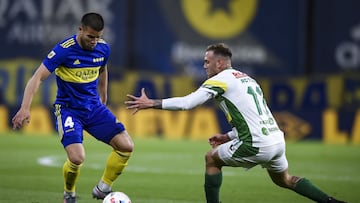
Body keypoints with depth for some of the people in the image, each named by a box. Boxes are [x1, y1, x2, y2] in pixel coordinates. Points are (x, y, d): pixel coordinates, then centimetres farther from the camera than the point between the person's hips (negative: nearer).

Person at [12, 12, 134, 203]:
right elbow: (37, 77, -22)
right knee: (77, 158, -24)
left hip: (94, 108, 5)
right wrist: (25, 108, -33)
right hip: (68, 109, -5)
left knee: (126, 146, -9)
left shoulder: (103, 48, -3)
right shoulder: (64, 50, -20)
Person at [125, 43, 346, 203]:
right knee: (285, 180, 29)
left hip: (257, 146, -8)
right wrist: (228, 137, 24)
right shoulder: (247, 79, 23)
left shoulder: (220, 80, -3)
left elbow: (187, 103, -10)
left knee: (212, 159, 13)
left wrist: (150, 103, -5)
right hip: (277, 139, 8)